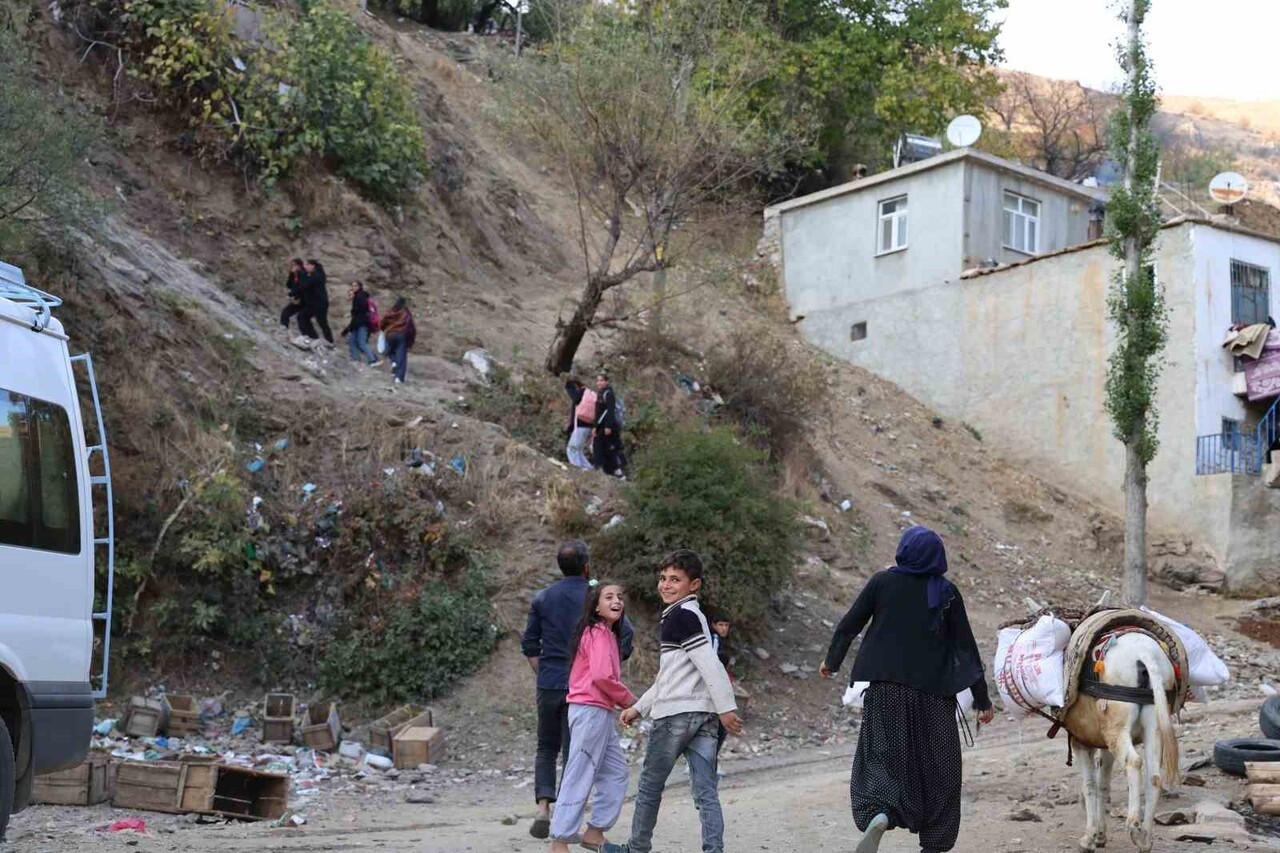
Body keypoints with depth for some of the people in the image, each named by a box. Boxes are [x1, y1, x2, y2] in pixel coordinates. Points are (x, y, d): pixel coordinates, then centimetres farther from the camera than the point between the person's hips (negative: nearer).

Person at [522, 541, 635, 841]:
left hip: (548, 685, 2)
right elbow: (626, 633, -12)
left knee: (546, 748, 16)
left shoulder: (542, 598, 6)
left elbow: (529, 645, 8)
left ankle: (543, 808, -2)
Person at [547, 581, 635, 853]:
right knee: (580, 776, -7)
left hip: (601, 712, 10)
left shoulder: (607, 633, 17)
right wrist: (628, 699, -8)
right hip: (591, 711, -10)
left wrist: (623, 702, 2)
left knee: (615, 773, 13)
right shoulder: (599, 633, -12)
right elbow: (602, 676, -22)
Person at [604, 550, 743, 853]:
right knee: (705, 791, 1)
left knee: (650, 785, 9)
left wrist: (726, 707, -20)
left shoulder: (681, 615, -10)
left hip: (676, 714, -8)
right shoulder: (691, 616, 21)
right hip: (705, 714, 8)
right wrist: (639, 707, 26)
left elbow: (709, 664, -19)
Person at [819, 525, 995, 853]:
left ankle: (878, 814, -25)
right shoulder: (947, 592, -2)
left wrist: (832, 660, 22)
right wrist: (982, 699, 4)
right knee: (936, 766, 12)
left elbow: (849, 624, 4)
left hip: (886, 689, 0)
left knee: (881, 757, 4)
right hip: (933, 692, 0)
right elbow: (966, 646, -2)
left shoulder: (882, 581, -1)